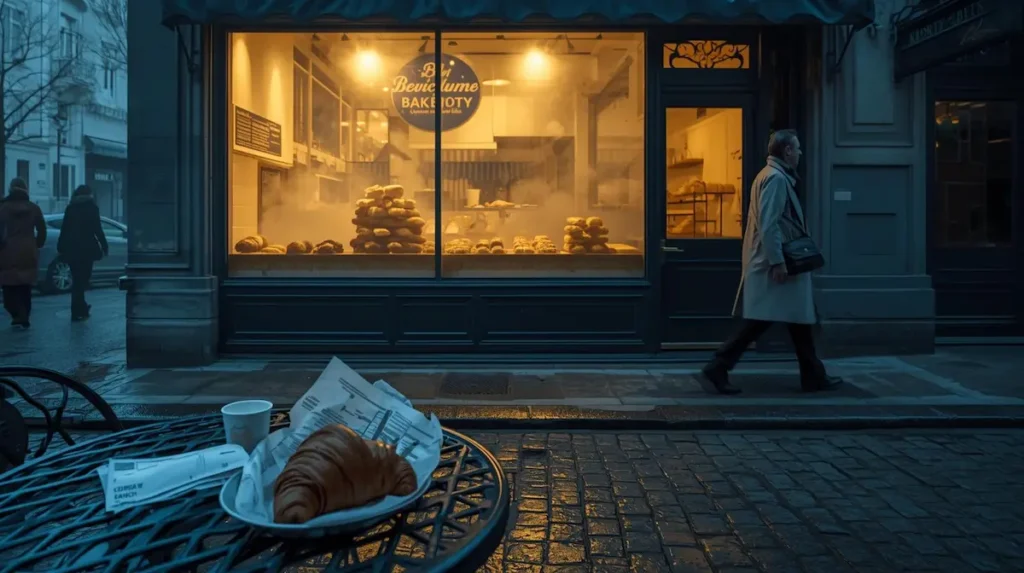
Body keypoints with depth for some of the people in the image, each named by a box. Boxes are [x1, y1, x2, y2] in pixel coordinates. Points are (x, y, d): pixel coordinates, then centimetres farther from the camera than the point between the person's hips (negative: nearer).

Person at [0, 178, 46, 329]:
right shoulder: (34, 208, 4)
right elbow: (42, 231, 6)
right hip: (29, 253, 3)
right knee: (25, 288, 12)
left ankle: (18, 316, -14)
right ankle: (23, 318, 12)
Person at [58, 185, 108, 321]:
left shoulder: (70, 208, 10)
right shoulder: (92, 207, -1)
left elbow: (64, 229, 9)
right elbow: (97, 229, -6)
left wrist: (60, 247, 13)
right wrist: (104, 246, 0)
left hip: (71, 248, 4)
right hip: (86, 247, -4)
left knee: (78, 279, 13)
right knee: (81, 279, -1)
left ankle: (81, 308, 22)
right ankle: (77, 311, -4)